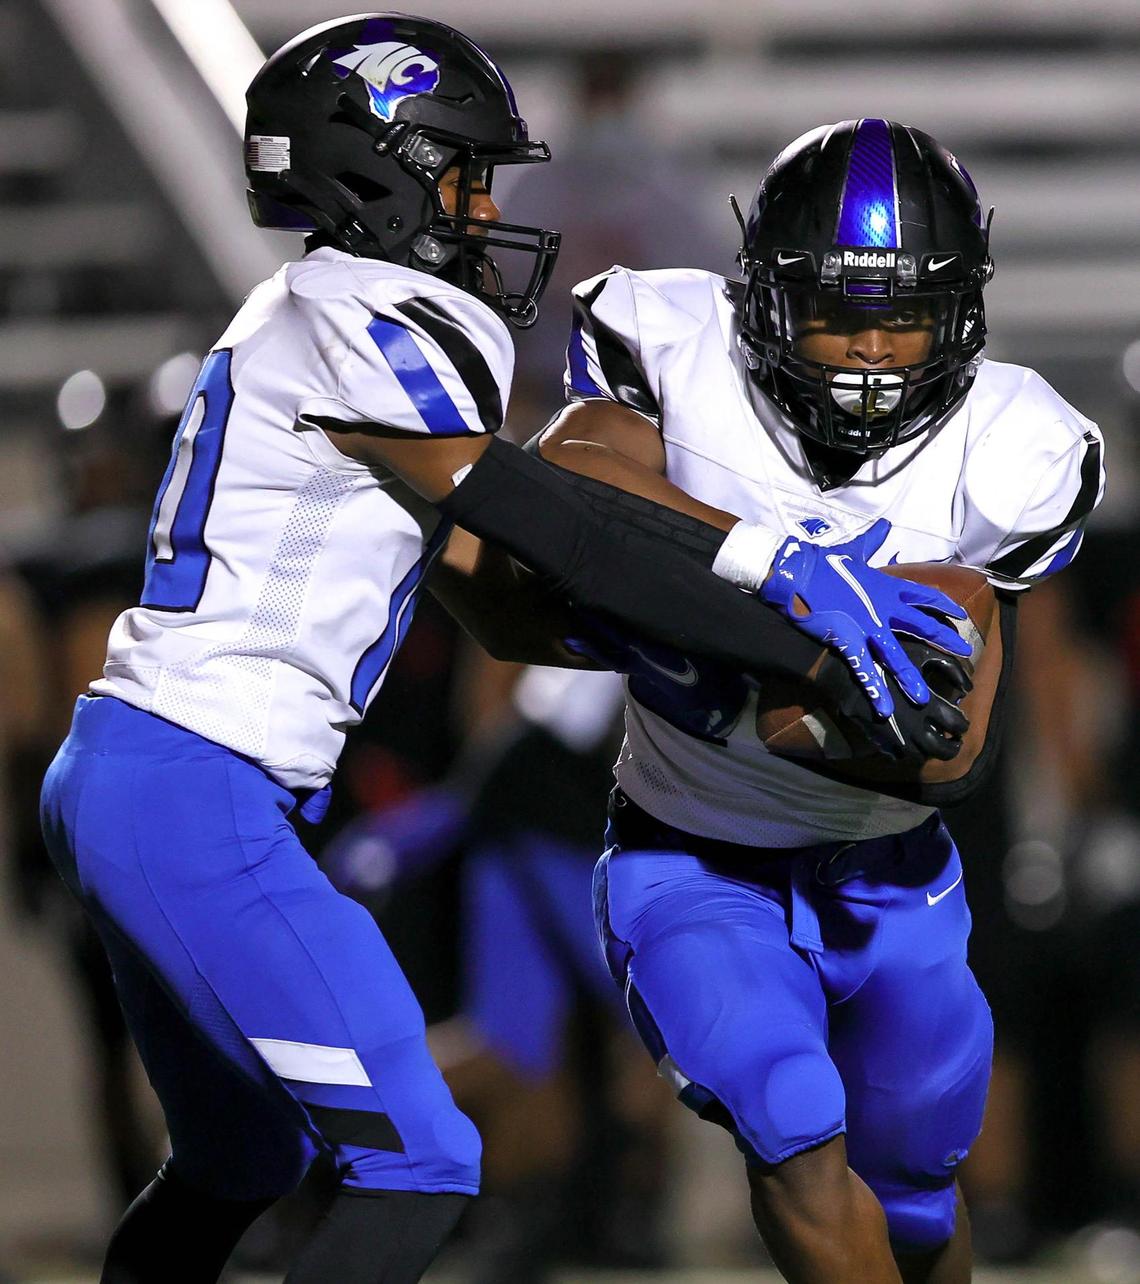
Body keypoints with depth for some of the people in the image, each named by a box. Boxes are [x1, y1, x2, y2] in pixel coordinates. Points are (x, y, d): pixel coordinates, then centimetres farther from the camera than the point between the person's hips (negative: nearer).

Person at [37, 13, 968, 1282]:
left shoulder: (316, 322, 16)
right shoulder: (357, 332, -13)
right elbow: (574, 548, -13)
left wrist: (782, 570, 7)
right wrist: (815, 649, -10)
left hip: (119, 781, 10)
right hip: (195, 804, -10)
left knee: (239, 1165, 23)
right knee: (415, 1169, -10)